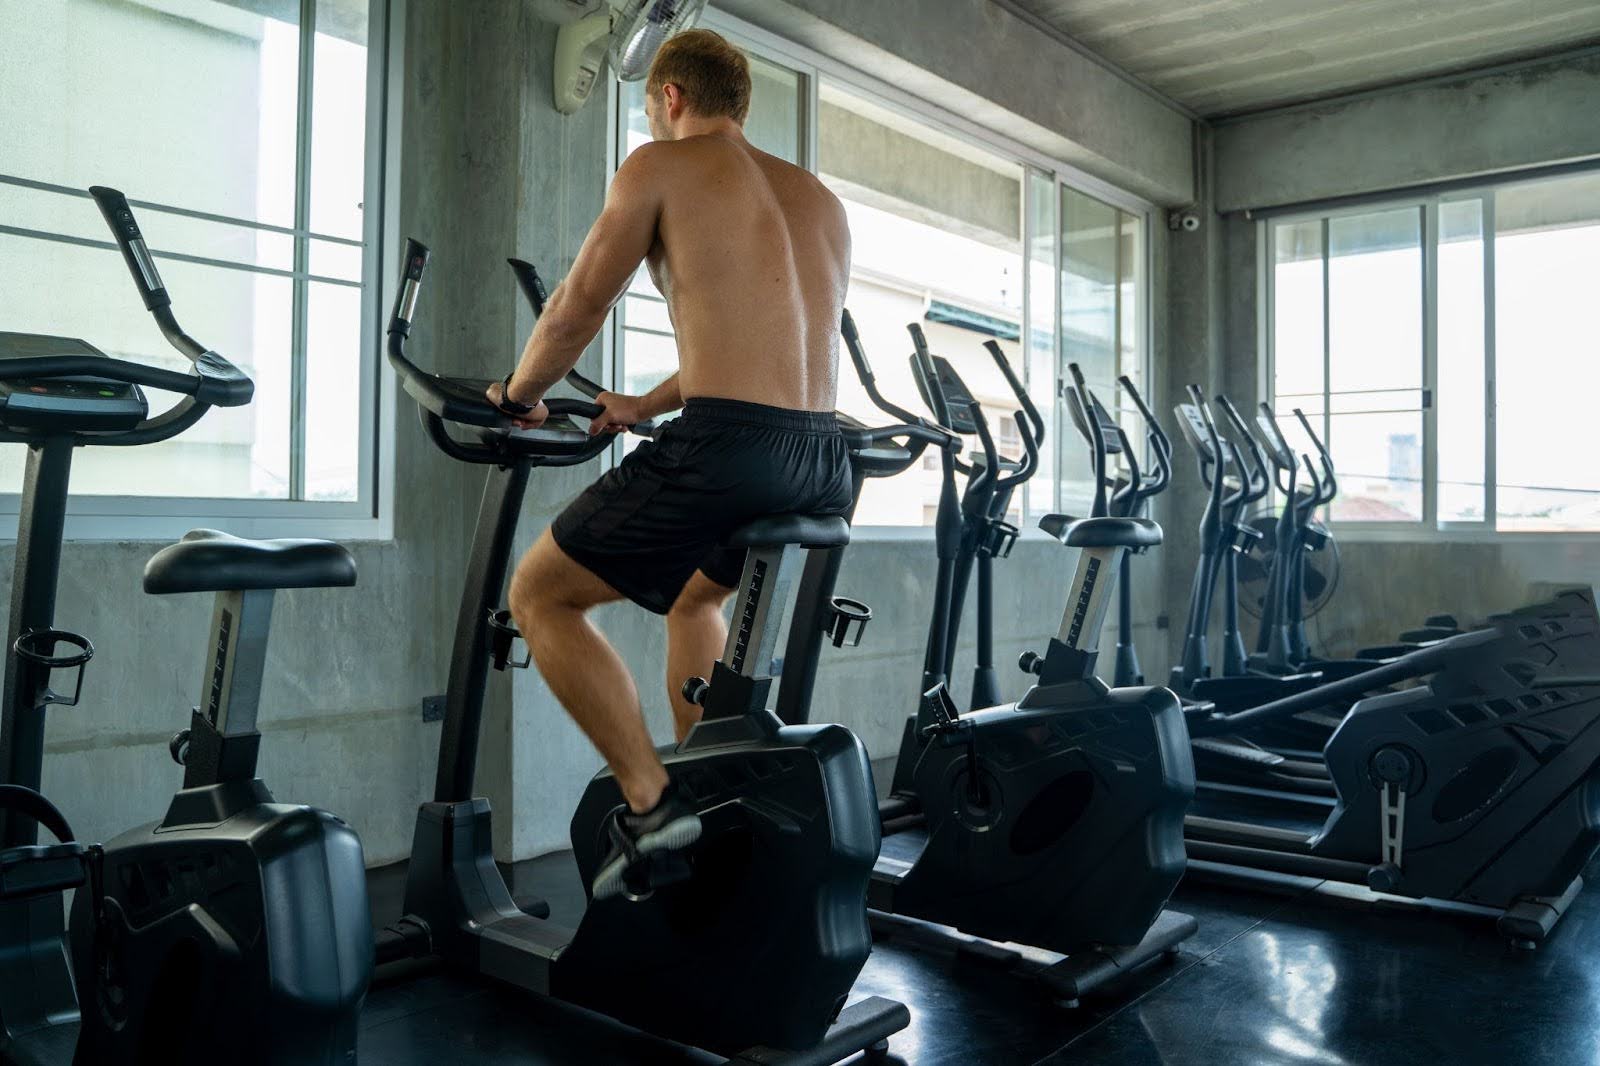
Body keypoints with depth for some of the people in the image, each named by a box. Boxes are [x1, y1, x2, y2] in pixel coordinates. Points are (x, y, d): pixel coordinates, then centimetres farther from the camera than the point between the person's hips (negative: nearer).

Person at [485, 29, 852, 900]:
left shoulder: (660, 166, 6)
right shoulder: (819, 197, 24)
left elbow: (577, 309, 7)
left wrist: (517, 395, 25)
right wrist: (644, 407, 38)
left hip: (729, 448, -7)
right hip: (825, 464, 8)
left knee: (538, 595, 12)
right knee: (693, 596, 34)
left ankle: (651, 803, 2)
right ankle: (701, 791, 31)